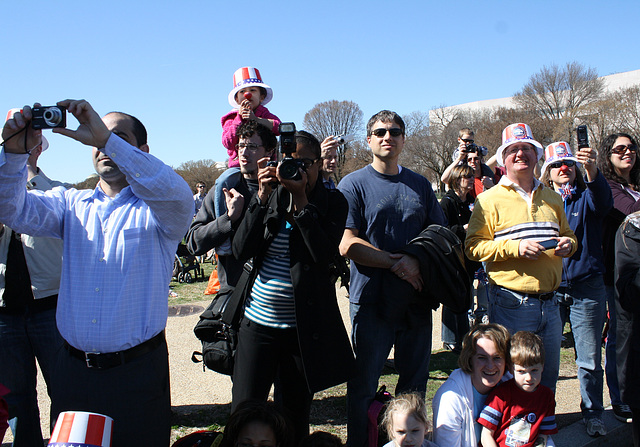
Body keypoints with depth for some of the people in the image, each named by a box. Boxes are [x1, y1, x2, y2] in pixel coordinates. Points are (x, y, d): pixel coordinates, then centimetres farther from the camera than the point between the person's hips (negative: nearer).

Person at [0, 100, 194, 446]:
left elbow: (177, 196, -27)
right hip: (72, 369, 4)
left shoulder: (156, 208, -4)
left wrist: (108, 139, -30)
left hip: (137, 371, -3)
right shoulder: (70, 203, 9)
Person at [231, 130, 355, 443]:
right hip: (257, 322, 2)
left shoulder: (332, 202, -1)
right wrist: (262, 197, -11)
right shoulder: (270, 196, 5)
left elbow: (324, 254, -17)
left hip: (303, 328, -2)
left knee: (294, 419, 11)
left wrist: (301, 200, -18)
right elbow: (241, 251, -5)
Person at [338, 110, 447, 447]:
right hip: (372, 298, -4)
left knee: (415, 381, 14)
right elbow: (347, 245, -11)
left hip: (417, 297, 4)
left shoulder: (420, 185, 12)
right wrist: (395, 262, -19)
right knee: (364, 383, 6)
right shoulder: (354, 185, -2)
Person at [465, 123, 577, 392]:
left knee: (548, 375, 15)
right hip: (511, 305, -5)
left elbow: (568, 235, 27)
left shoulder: (552, 199, 16)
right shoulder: (489, 200, -2)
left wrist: (568, 244, 2)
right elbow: (473, 247, -9)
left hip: (549, 303, 6)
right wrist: (515, 248, -21)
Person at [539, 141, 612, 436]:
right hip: (550, 288, 1)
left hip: (587, 287, 0)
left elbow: (603, 202, -19)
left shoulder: (586, 197, 5)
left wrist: (592, 171, -38)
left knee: (590, 358, 5)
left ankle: (593, 414, 21)